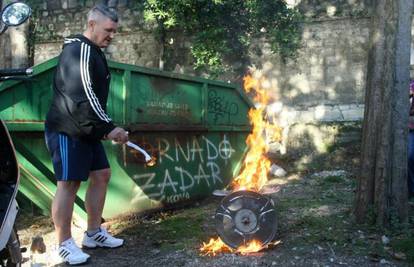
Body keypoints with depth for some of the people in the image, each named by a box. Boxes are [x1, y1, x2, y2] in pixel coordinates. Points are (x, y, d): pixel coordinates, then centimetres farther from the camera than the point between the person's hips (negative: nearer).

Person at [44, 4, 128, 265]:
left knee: (101, 175, 12)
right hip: (67, 131, -10)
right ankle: (65, 244, 3)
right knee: (69, 183, -7)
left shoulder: (94, 52, 17)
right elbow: (82, 96, -24)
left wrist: (103, 127, 14)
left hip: (87, 130, 10)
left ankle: (94, 233, 22)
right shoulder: (78, 50, -15)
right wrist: (108, 127, -24)